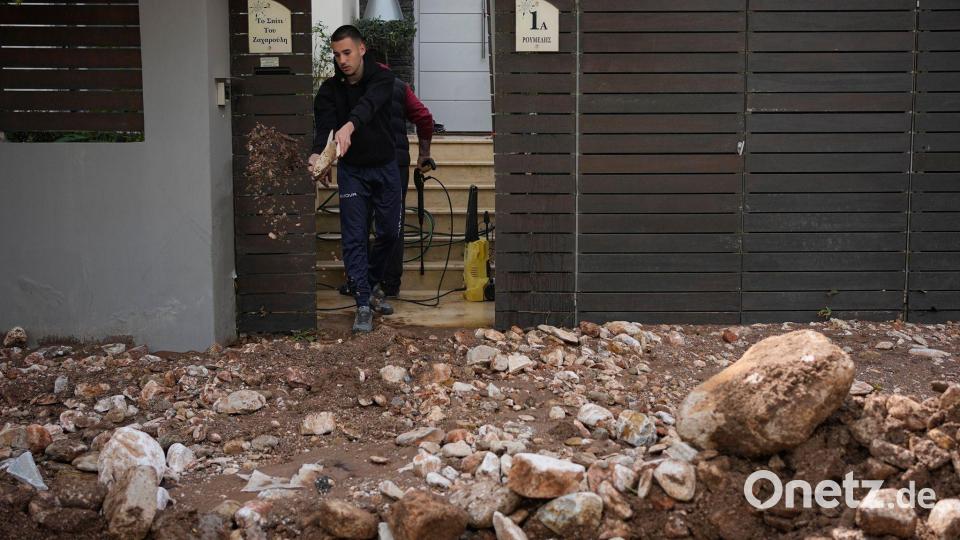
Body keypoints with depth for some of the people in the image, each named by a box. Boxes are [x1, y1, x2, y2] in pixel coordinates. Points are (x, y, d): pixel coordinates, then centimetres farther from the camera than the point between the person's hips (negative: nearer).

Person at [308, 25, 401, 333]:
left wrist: (349, 126, -55)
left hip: (385, 168, 0)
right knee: (354, 238, -6)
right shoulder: (329, 90, -6)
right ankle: (364, 305, -3)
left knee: (391, 233, 7)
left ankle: (371, 286, 30)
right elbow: (324, 125, -19)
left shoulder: (382, 78, -11)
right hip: (352, 171, 0)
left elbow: (369, 103, -33)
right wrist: (317, 155, -42)